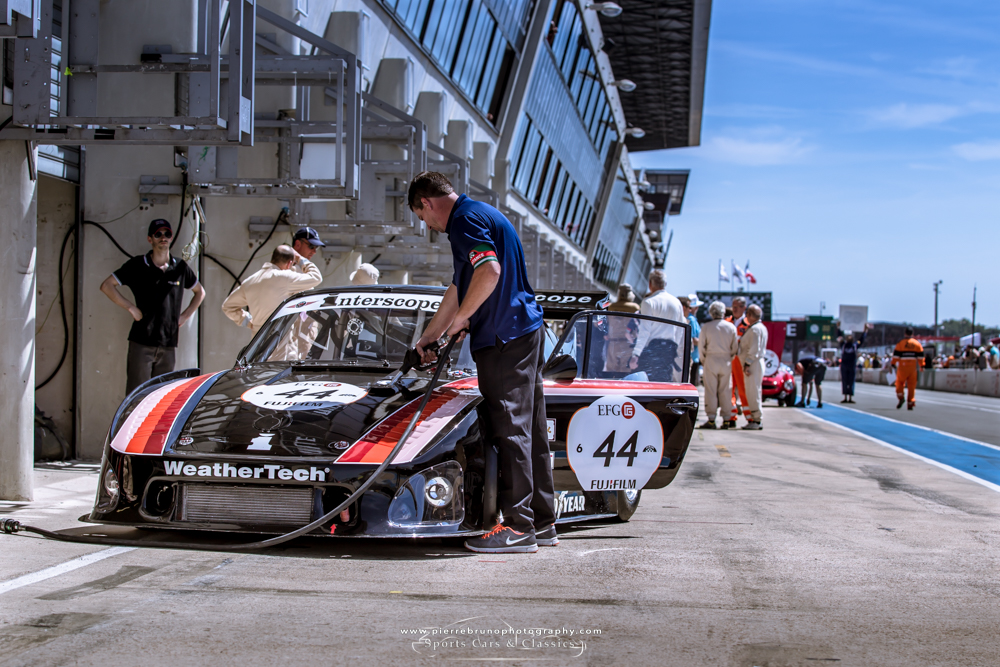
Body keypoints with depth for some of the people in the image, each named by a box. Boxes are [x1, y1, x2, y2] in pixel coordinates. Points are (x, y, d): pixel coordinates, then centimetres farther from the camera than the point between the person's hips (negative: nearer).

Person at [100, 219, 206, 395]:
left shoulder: (180, 267, 11)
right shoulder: (137, 265, 2)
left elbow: (200, 292, 25)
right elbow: (106, 285, 0)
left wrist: (185, 315, 11)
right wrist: (131, 308, -6)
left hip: (169, 344, 3)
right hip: (141, 343, -3)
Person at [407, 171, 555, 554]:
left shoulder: (465, 220, -10)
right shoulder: (482, 215, 23)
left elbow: (489, 271, -27)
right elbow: (459, 288, 30)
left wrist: (461, 318, -13)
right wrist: (429, 336, 35)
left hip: (504, 339, -10)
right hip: (526, 331, 10)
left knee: (510, 430, -8)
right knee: (530, 429, 11)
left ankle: (518, 528, -7)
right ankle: (542, 523, 15)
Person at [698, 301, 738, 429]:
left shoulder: (706, 327, -5)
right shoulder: (731, 327, 2)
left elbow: (701, 346, -1)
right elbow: (735, 347, 5)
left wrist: (704, 358, 13)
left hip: (711, 359, -2)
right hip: (726, 361, 2)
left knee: (711, 390, 0)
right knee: (725, 391, 7)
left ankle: (711, 419, -3)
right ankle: (726, 419, 6)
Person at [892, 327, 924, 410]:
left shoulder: (900, 343, -2)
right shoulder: (917, 344, 6)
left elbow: (896, 356, -5)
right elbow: (920, 356, 6)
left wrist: (893, 365, -2)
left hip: (902, 367, -2)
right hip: (913, 367, 2)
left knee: (900, 383, 11)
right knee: (912, 385, 5)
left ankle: (900, 398, -10)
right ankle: (910, 403, 2)